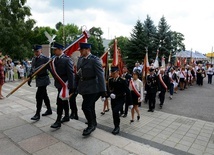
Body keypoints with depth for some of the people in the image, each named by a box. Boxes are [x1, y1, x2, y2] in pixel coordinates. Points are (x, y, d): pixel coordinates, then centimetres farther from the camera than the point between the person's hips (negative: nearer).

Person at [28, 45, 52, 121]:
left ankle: (37, 114, 1)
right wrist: (29, 77, 5)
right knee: (44, 95, 15)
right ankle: (49, 110, 29)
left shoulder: (45, 58, -12)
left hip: (43, 79, -8)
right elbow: (32, 69, 12)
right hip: (38, 79, 8)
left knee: (39, 96, -8)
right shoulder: (33, 59, 11)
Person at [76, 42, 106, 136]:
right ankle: (93, 123, 36)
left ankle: (91, 125, 15)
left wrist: (103, 92, -18)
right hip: (84, 87, 7)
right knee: (90, 107, 17)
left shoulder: (95, 60, -14)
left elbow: (100, 76, -17)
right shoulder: (80, 59, 8)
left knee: (85, 106, -8)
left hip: (92, 88, -7)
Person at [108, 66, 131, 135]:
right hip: (113, 99, 5)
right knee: (114, 113, 11)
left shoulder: (122, 80, -16)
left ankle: (117, 127, -4)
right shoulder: (110, 80, -2)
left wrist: (130, 103, -12)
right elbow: (109, 89, 5)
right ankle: (116, 127, 35)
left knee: (115, 111, -24)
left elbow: (127, 92, -13)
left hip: (120, 99, -5)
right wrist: (111, 94, -20)